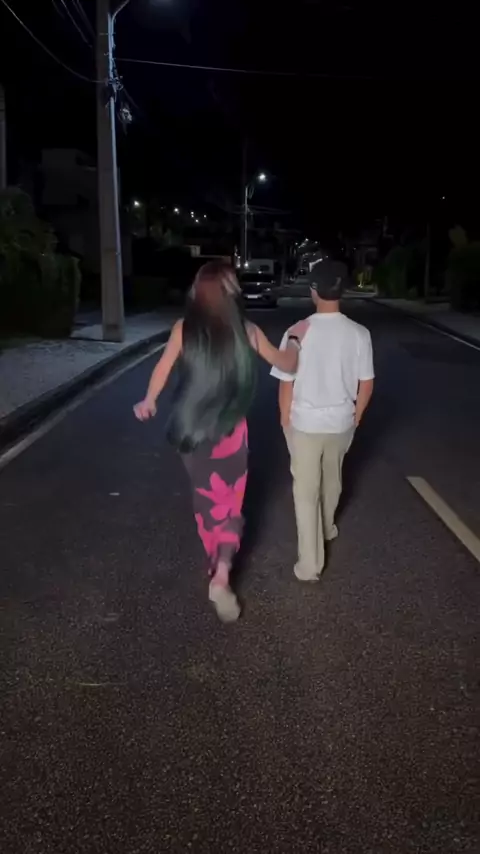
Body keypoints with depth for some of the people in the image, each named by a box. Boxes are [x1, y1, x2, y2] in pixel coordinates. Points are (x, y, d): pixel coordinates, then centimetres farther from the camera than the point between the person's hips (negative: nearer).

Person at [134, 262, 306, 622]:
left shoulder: (184, 329, -7)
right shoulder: (246, 331, -7)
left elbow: (163, 370, -3)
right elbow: (286, 364, 4)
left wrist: (148, 402, 9)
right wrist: (296, 338, 21)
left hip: (192, 430, 2)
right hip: (230, 430, -2)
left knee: (206, 497, 21)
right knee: (230, 501, 9)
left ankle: (216, 564, 37)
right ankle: (222, 576, -5)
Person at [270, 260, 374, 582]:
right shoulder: (359, 334, -10)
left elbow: (286, 384, -12)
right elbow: (366, 384, -3)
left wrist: (285, 419, 4)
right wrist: (356, 417, 13)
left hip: (304, 423, -3)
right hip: (341, 422, 3)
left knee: (306, 491, 7)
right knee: (332, 481, 26)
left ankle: (310, 563, 9)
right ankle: (327, 528, 51)